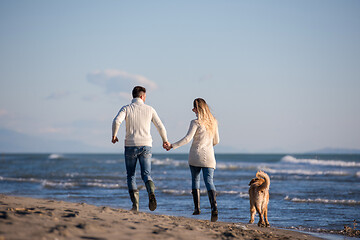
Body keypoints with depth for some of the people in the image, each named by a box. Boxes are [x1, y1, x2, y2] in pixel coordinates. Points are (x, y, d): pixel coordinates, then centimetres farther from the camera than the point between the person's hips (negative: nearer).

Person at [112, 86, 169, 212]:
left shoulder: (126, 108, 0)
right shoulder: (149, 109, 5)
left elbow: (117, 121, -19)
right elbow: (160, 127, 7)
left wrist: (114, 136, -3)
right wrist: (165, 140, 22)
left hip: (130, 146, -1)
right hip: (146, 145, 1)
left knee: (131, 175, 11)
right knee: (146, 174, 4)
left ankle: (135, 204, 1)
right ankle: (151, 192, -28)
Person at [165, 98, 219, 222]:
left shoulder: (196, 122, -9)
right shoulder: (213, 122, 8)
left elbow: (188, 138, -17)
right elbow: (216, 141, 14)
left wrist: (172, 146, -12)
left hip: (195, 155, -3)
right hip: (208, 156, 3)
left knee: (195, 180, 13)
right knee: (209, 181, -5)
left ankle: (197, 208, 10)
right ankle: (214, 206, -27)